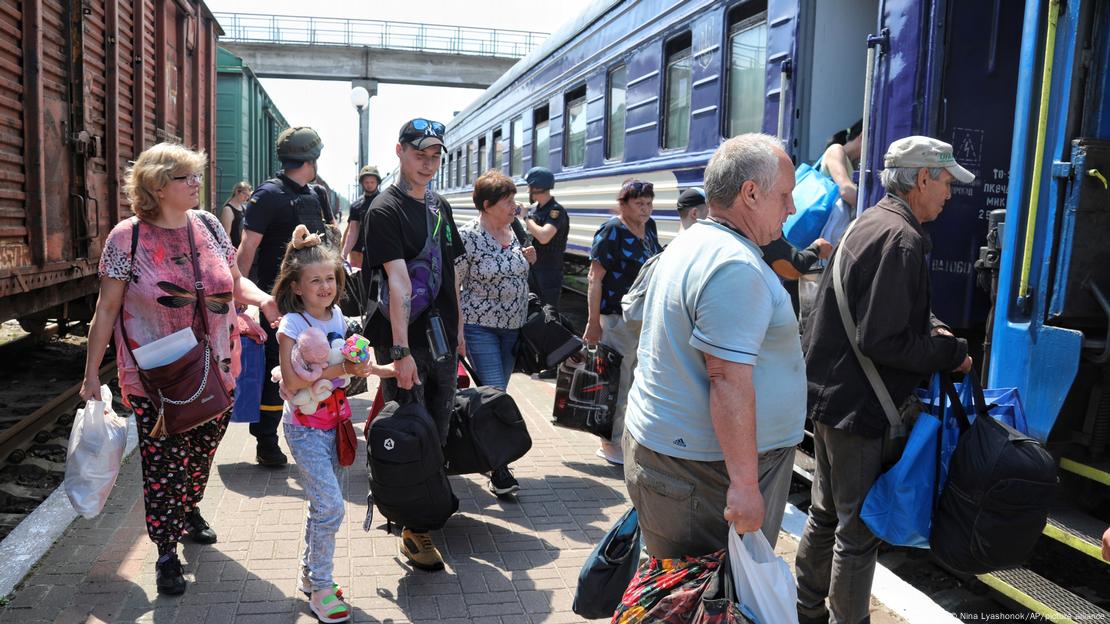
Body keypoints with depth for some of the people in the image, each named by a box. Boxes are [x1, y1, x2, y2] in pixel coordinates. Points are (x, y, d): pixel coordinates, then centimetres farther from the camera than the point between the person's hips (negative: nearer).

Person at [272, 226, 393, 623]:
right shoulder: (292, 325, -15)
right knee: (330, 505, -10)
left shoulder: (337, 316, 5)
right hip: (305, 426, -7)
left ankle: (310, 574, 31)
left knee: (324, 504, 15)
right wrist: (341, 369, -24)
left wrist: (379, 370, 7)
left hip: (335, 421, 7)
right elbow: (292, 382, -22)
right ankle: (320, 588, 6)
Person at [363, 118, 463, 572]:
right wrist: (401, 351, -26)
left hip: (443, 342, 7)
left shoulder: (440, 207, 12)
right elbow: (398, 282, -22)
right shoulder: (386, 210, -11)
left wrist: (458, 330, 17)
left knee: (439, 432, 15)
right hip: (405, 345, -7)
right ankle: (413, 530, 13)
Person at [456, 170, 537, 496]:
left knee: (496, 392, 14)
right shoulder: (468, 236, -13)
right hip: (481, 327, -6)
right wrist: (459, 330, -14)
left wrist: (526, 260, 2)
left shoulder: (512, 232, 6)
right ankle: (499, 469, -2)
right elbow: (453, 285, -13)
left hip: (512, 325, 6)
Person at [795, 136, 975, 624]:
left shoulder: (868, 222, 12)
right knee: (859, 531, 3)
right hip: (856, 405, -10)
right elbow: (883, 340, -24)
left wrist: (934, 328, 4)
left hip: (828, 395, 10)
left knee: (826, 515, 21)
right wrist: (952, 353, -12)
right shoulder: (902, 238, -20)